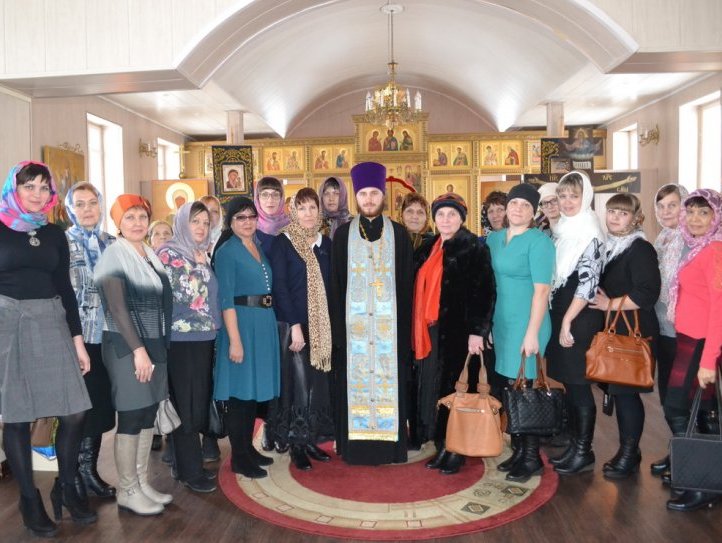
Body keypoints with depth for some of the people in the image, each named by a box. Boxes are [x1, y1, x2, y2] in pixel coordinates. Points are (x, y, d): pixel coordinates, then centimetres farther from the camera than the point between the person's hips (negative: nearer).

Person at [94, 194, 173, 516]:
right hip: (126, 346, -7)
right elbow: (117, 307, -17)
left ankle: (141, 483, 23)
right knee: (131, 418, -1)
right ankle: (127, 491, 12)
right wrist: (137, 349, -20)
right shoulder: (114, 255, -9)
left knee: (148, 416, 11)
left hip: (154, 344, 7)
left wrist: (157, 346, 10)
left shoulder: (150, 255, 12)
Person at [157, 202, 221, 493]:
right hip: (180, 339, -7)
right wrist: (199, 267, -13)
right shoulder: (167, 254, -5)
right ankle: (191, 470, 10)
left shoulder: (202, 255, 15)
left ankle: (187, 464, 24)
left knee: (199, 402, 11)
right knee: (186, 405, -1)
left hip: (204, 338, 7)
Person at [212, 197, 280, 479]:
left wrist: (268, 322, 7)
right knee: (239, 392, 0)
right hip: (241, 324, -7)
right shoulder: (227, 252, -8)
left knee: (255, 388, 14)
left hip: (265, 323, 8)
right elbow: (226, 299, -13)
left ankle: (248, 447, 27)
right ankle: (239, 457, 10)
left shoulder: (260, 247, 14)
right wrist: (234, 340, -19)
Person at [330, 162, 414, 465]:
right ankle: (356, 446, 14)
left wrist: (403, 327, -1)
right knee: (355, 381, 3)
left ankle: (389, 445, 15)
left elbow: (406, 284, 4)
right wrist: (338, 325, -3)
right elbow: (335, 283, 3)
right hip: (354, 323, 0)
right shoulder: (343, 234, 5)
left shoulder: (399, 234, 4)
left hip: (388, 324, 0)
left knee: (388, 380, 3)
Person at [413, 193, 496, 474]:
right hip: (432, 331, 6)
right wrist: (419, 329, 10)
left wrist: (477, 331, -18)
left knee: (455, 389, 0)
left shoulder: (475, 248, -6)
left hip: (459, 331, -6)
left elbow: (485, 292, -12)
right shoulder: (427, 248, 12)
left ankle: (457, 450, 14)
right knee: (433, 388, 9)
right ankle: (441, 446, 21)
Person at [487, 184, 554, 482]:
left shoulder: (539, 241, -9)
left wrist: (532, 333, -18)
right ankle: (517, 450, 27)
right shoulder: (493, 238, 11)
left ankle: (532, 458, 14)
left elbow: (542, 290, -14)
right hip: (500, 323, 6)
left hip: (525, 326, -6)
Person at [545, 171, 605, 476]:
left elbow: (588, 284, -17)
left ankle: (584, 452, 12)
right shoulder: (562, 230, 12)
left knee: (578, 384, -1)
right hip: (561, 315, 8)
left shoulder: (589, 233, -12)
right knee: (569, 384, 13)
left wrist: (567, 322, -15)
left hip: (580, 319, -8)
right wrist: (560, 320, 11)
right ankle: (575, 446, 24)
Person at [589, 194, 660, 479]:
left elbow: (647, 294, -20)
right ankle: (627, 450, 24)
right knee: (617, 391, 12)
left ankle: (629, 454, 11)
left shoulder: (641, 249, -10)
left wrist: (610, 304, -16)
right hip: (612, 330, 7)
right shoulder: (607, 246, 13)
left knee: (626, 391, -3)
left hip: (633, 332, -7)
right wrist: (602, 304, 8)